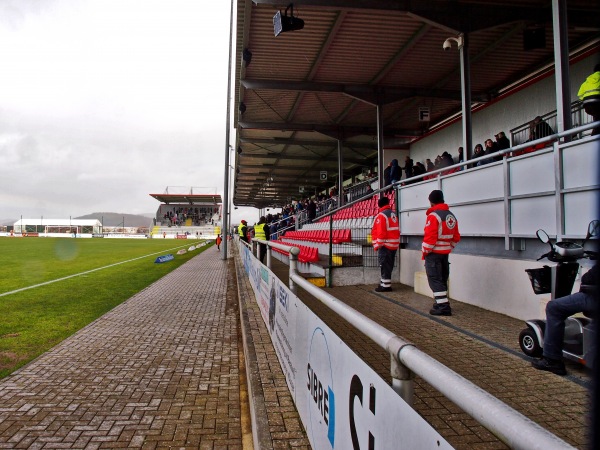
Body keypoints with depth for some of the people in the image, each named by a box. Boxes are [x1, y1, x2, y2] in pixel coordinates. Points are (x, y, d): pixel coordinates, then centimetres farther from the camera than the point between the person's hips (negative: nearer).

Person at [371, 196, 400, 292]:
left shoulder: (381, 215, -13)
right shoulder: (393, 214, 12)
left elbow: (381, 232, -19)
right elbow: (397, 230, 14)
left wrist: (377, 245, -11)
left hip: (385, 245, -8)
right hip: (394, 244, 8)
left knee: (384, 265, -2)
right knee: (389, 265, 14)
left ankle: (386, 286, 1)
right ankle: (385, 283, 22)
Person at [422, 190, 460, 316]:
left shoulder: (433, 215, -16)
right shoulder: (451, 216, 10)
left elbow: (430, 237, -21)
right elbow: (456, 237, 13)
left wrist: (425, 252, -10)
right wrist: (449, 247, 19)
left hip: (434, 253, -8)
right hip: (445, 253, 8)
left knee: (435, 279, -4)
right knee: (442, 278, 17)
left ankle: (443, 306, -6)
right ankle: (442, 302, 26)